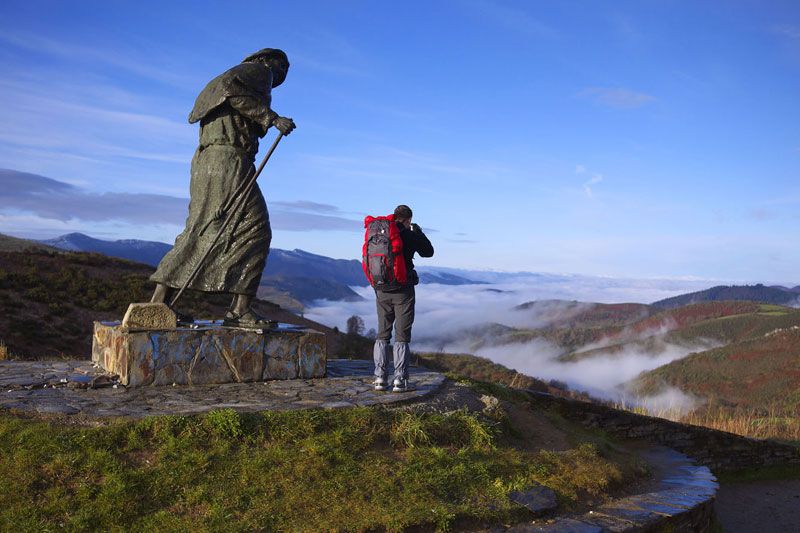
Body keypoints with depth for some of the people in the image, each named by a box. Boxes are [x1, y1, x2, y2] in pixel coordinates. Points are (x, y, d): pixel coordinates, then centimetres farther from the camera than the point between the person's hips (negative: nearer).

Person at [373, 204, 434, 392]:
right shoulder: (409, 235, -8)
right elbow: (428, 252, 8)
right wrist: (418, 231, 18)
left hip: (382, 290, 4)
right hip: (403, 290, -4)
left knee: (382, 334, 12)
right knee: (402, 335, 2)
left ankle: (380, 378, 9)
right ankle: (400, 380, 1)